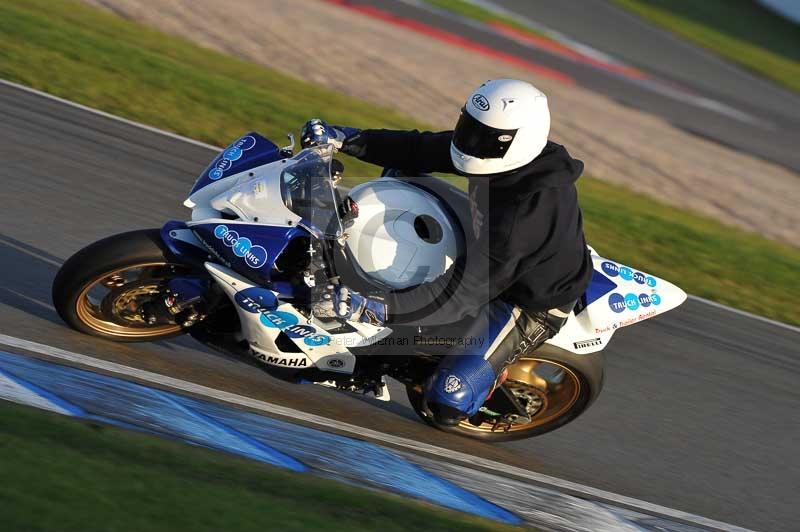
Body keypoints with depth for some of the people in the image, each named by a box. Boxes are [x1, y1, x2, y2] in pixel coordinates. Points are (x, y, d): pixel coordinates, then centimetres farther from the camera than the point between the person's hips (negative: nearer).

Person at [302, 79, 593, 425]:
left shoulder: (526, 213, -42)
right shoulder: (505, 150, -18)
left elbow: (464, 291, -40)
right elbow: (422, 150, -7)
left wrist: (379, 308, -45)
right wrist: (345, 139, -13)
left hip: (529, 304, -9)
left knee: (447, 405, -19)